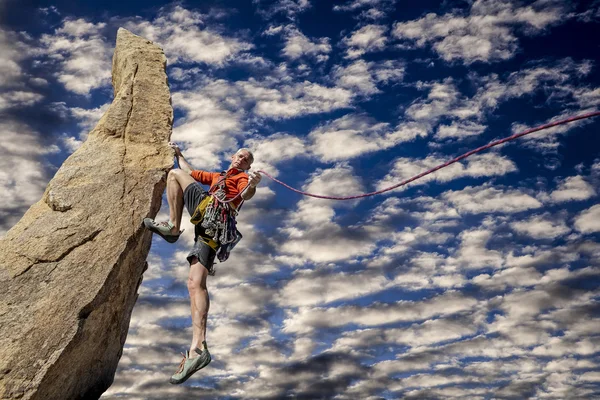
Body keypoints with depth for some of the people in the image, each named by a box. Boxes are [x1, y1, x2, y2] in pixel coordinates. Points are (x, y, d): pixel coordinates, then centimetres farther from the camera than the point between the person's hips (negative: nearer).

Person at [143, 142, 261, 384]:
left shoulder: (243, 178, 19)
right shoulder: (218, 177, 43)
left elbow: (245, 195, -5)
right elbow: (190, 173, 51)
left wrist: (252, 186, -26)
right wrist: (179, 154, 59)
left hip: (212, 210, -6)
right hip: (209, 225, 6)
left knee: (174, 174, 7)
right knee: (195, 283, -12)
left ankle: (173, 227, -10)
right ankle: (198, 348, -24)